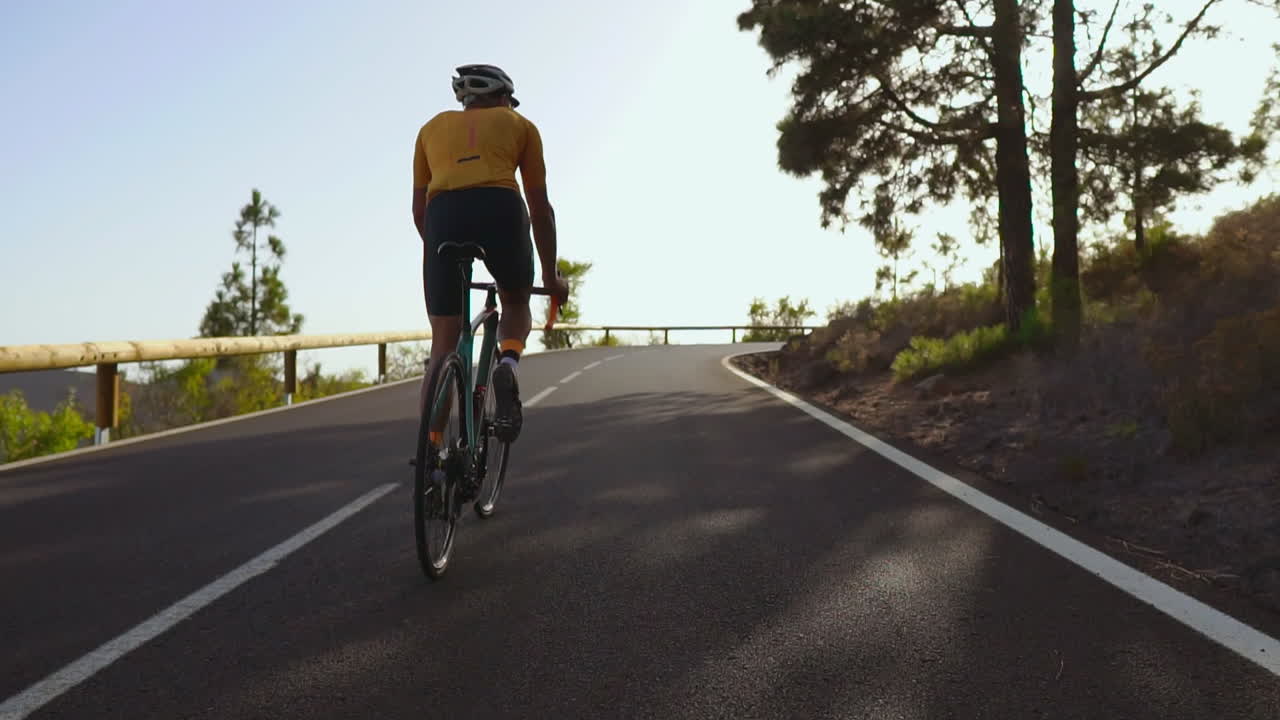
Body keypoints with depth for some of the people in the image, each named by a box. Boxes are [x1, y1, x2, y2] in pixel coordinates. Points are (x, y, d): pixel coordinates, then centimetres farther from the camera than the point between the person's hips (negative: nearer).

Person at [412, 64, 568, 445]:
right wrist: (551, 276, 30)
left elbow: (419, 210, 27)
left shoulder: (434, 127, 30)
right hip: (501, 210, -1)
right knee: (516, 303, 26)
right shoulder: (520, 125, 25)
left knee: (443, 346, 10)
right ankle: (507, 364, -7)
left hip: (444, 214, 2)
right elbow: (540, 208, 23)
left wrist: (439, 249, 42)